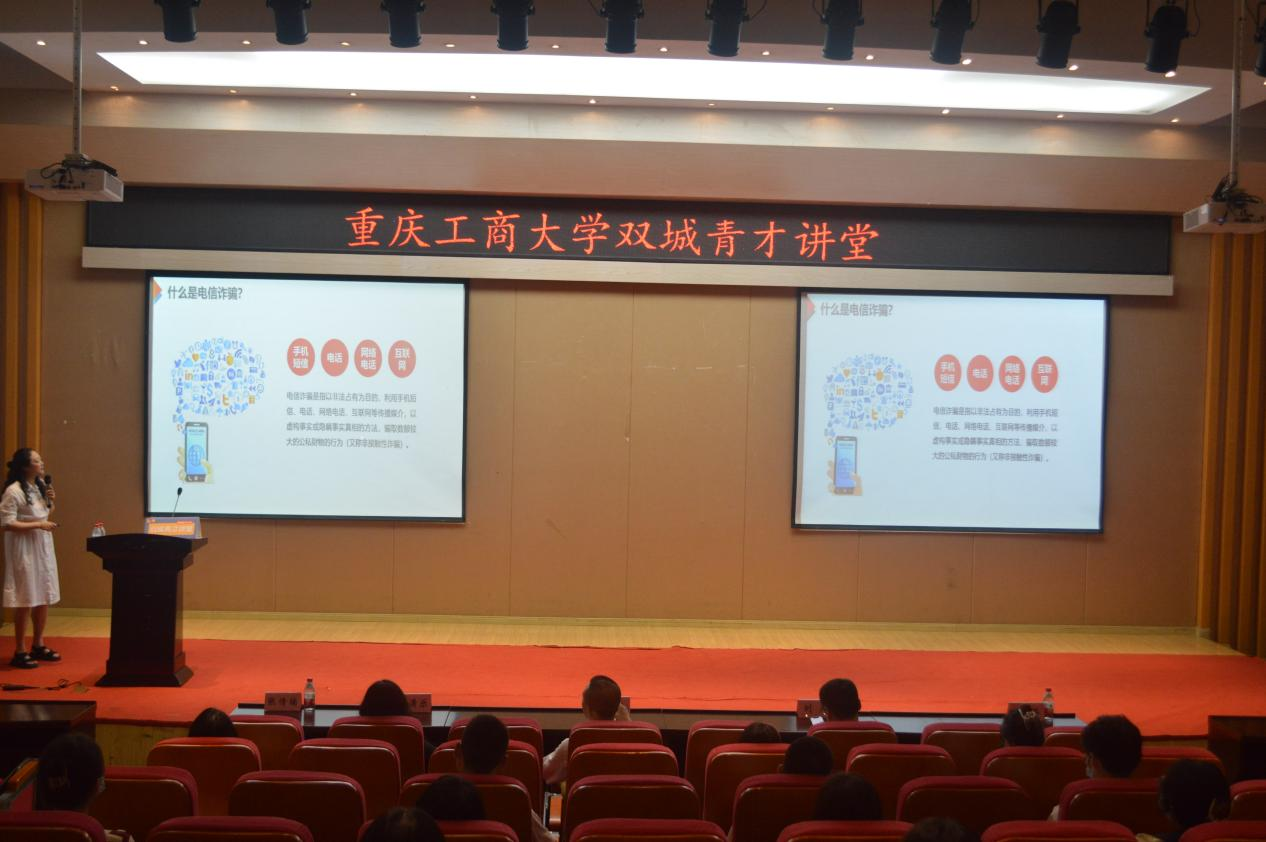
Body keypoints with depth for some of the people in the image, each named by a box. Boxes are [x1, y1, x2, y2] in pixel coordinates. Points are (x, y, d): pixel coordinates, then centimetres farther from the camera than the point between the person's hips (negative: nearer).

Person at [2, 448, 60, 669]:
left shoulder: (40, 486, 7)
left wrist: (51, 501, 1)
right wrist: (38, 525, -22)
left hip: (43, 547, 8)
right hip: (24, 549, -8)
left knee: (44, 597, 13)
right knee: (25, 600, -3)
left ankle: (38, 645, 26)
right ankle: (20, 652, 6)